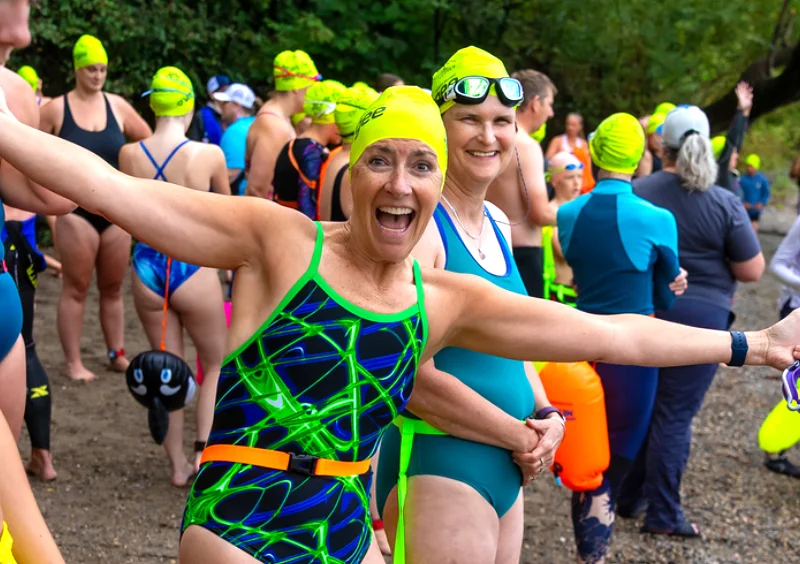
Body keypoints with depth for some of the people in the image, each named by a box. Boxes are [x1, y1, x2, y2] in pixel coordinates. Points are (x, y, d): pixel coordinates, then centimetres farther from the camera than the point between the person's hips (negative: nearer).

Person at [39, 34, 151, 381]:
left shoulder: (117, 105, 4)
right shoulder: (56, 109, -6)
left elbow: (150, 143, 14)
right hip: (76, 211, -3)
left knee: (113, 288, 11)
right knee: (76, 288, -1)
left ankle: (117, 354, 20)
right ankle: (73, 362, 4)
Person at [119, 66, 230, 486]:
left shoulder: (130, 155, -5)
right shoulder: (209, 155, -13)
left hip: (148, 267, 3)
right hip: (194, 267, -3)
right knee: (216, 364, 16)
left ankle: (177, 464, 20)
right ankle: (203, 452, 3)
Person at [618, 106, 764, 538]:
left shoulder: (635, 193, -3)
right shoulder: (724, 204, -11)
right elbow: (752, 270, -7)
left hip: (641, 312, 3)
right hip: (699, 318, -3)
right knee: (674, 416, 2)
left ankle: (629, 496, 26)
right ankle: (662, 515, 9)